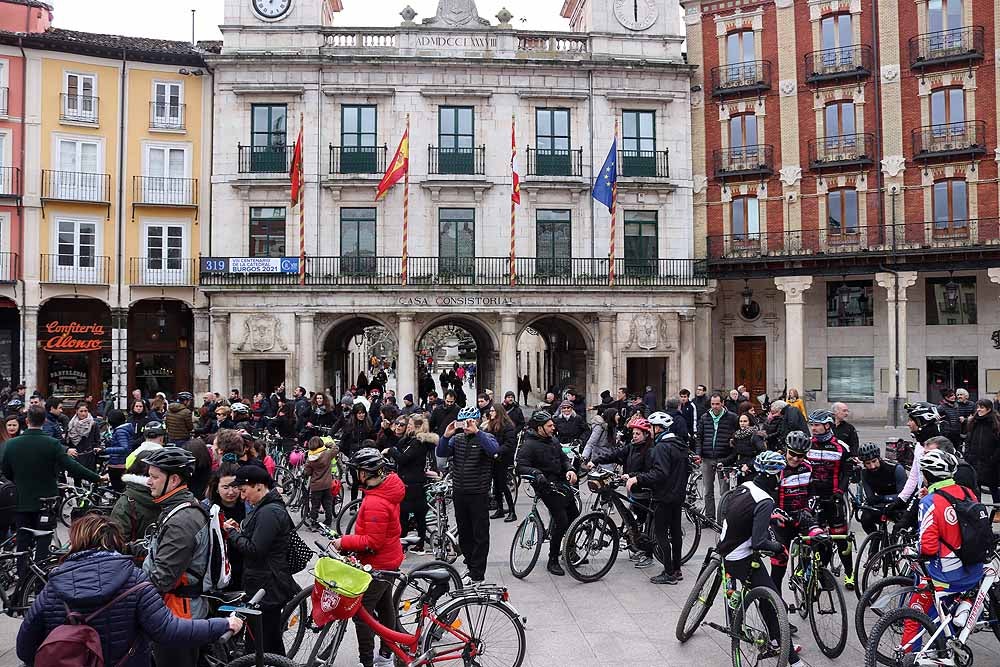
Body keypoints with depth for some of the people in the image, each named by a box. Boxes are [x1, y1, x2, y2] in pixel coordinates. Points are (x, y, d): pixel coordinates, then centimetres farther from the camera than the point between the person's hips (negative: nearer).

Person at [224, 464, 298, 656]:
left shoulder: (269, 512, -21)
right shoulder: (266, 507, 13)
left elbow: (254, 550, -22)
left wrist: (233, 533, -10)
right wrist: (240, 531, 3)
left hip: (267, 588, -10)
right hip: (266, 585, 10)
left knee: (266, 643, -1)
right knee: (273, 641, 21)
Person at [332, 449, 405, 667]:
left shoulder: (375, 503, -30)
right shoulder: (389, 488, 0)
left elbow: (372, 542, -28)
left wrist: (344, 542, -19)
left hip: (377, 565, -10)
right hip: (389, 560, 10)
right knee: (385, 606, 20)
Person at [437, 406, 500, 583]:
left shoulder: (485, 437, -5)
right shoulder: (456, 438, 8)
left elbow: (494, 451, -27)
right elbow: (441, 453, -4)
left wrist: (476, 432, -30)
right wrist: (446, 436, -19)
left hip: (479, 494, -5)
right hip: (459, 493, 5)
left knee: (480, 535, 1)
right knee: (464, 534, 15)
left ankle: (477, 575, 8)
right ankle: (471, 567, 30)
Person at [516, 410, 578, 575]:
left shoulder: (553, 441, 10)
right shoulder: (529, 445, -14)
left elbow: (563, 458, 17)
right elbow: (521, 467, -20)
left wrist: (569, 469, -3)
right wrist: (536, 473, -36)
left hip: (561, 483, 8)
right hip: (547, 486, -8)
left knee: (574, 515, 15)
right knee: (561, 521, -12)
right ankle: (553, 561, 1)